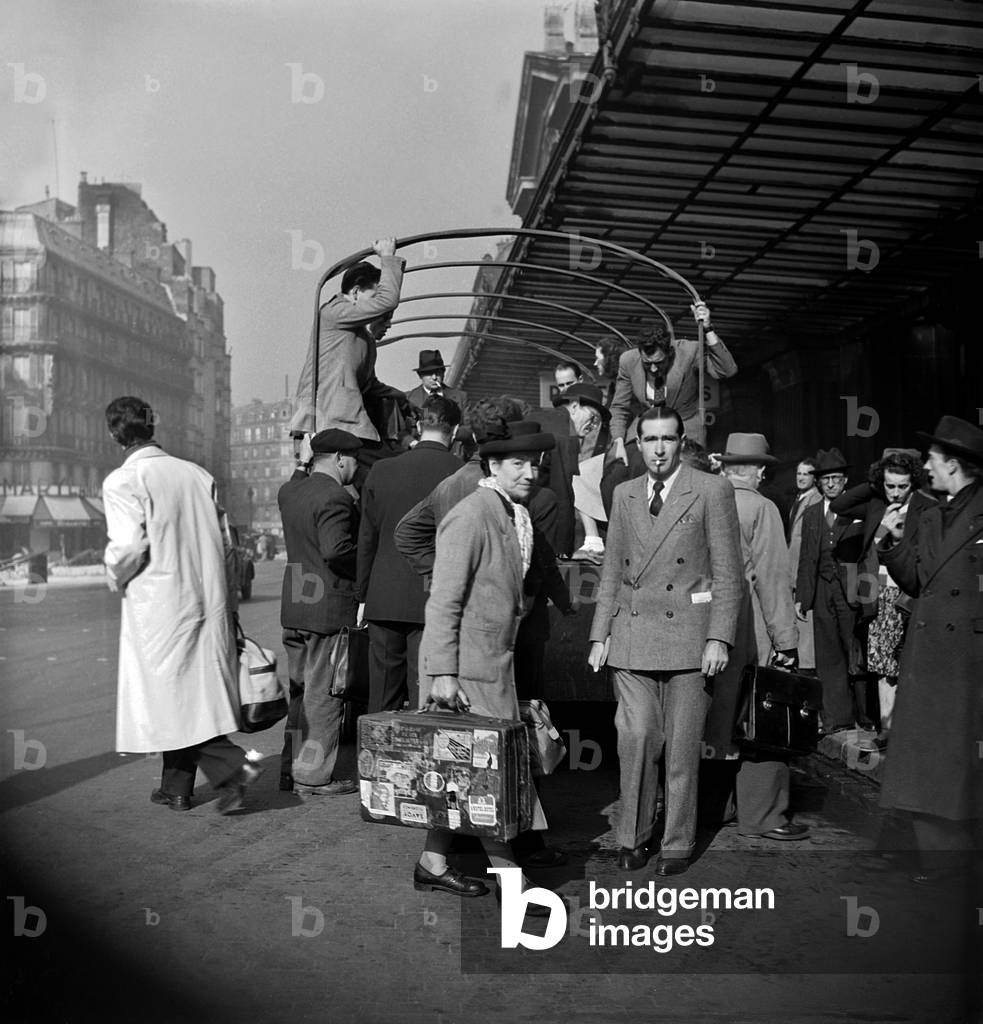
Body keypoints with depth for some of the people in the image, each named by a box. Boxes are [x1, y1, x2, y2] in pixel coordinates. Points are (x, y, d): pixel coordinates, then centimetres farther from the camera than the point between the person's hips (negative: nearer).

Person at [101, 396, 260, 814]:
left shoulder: (122, 481, -9)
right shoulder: (198, 474, 7)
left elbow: (128, 546, -19)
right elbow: (226, 541, 8)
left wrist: (115, 578, 3)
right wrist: (226, 601, 16)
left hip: (158, 607, -6)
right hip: (208, 602, 6)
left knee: (172, 698, 3)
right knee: (199, 693, 13)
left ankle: (233, 766, -8)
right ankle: (176, 787, 24)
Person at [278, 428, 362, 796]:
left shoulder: (288, 492, 10)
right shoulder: (335, 498, -16)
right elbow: (336, 550, -25)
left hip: (293, 606, 9)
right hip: (329, 608, -8)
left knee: (301, 690, 17)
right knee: (324, 694, 1)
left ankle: (292, 767, 25)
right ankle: (313, 776, 8)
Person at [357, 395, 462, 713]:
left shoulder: (381, 470, 2)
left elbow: (367, 540, 7)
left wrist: (363, 596, 15)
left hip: (384, 600, 3)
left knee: (382, 699, 12)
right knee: (424, 698, 3)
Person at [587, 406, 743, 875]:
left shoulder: (712, 491, 0)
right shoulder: (624, 494, 12)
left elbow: (728, 573, -2)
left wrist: (719, 638, -9)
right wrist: (599, 635, 9)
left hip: (688, 636, -3)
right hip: (632, 635, 3)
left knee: (682, 747, 4)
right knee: (635, 739, -2)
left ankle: (677, 844, 19)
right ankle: (632, 838, 16)